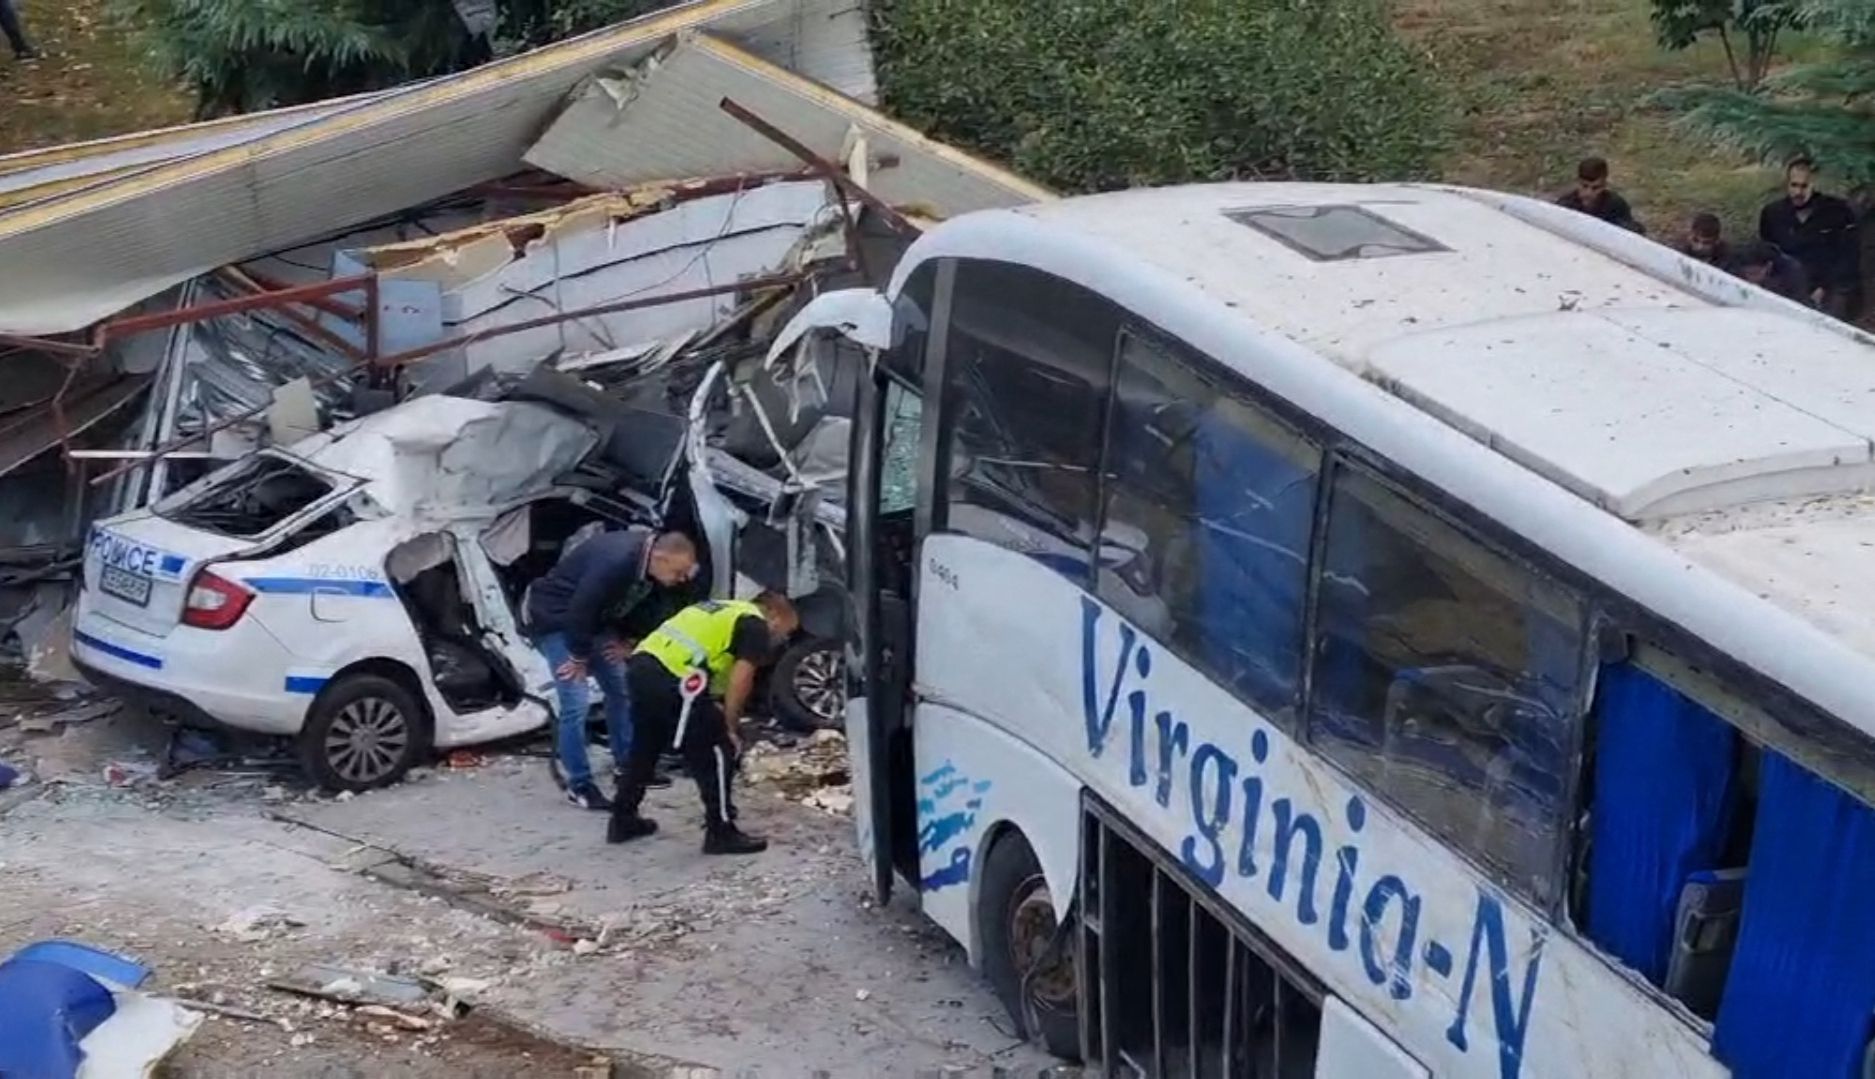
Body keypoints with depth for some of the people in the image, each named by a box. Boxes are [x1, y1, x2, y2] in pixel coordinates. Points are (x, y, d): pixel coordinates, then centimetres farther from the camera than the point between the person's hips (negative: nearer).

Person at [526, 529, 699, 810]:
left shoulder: (648, 565, -8)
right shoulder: (615, 561, -36)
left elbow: (632, 605, 11)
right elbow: (580, 610, -31)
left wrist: (622, 640, 3)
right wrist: (579, 656, -18)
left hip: (590, 616, 9)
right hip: (554, 616, -9)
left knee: (620, 687, 13)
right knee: (576, 701, -13)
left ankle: (627, 766, 25)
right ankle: (578, 785, -3)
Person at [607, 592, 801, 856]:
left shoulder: (726, 611, 30)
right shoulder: (756, 625, 5)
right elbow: (740, 678, -7)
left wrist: (715, 713, 32)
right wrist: (731, 727, 3)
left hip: (640, 665, 9)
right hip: (672, 677, -9)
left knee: (645, 747, 26)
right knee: (717, 752, 4)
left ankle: (622, 821, 37)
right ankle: (721, 833, 10)